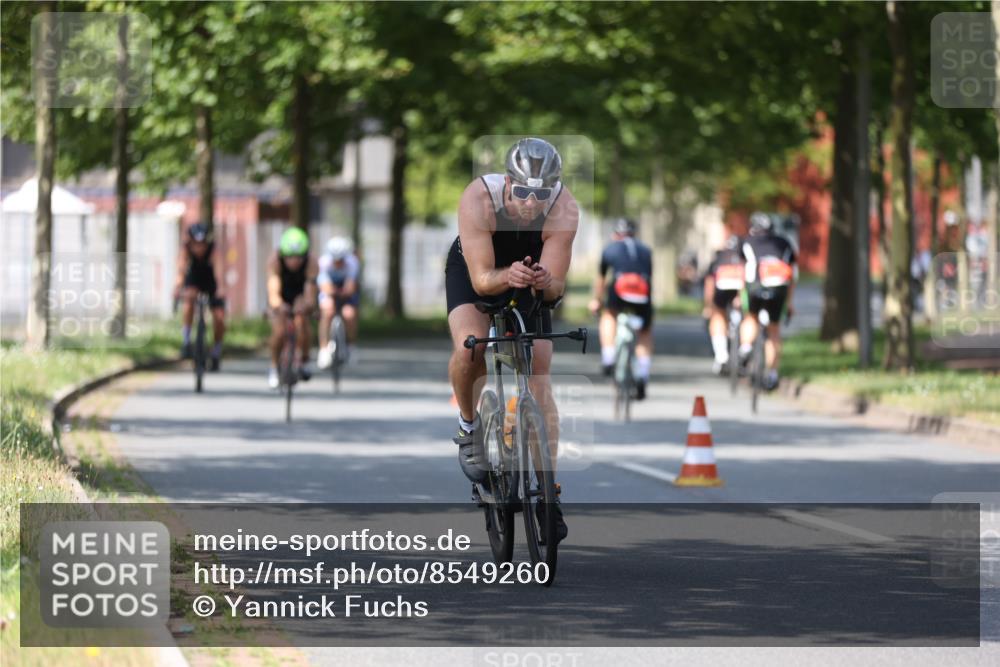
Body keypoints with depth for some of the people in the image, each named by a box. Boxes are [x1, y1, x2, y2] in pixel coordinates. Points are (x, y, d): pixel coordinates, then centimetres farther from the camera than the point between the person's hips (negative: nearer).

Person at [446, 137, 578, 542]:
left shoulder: (564, 210, -31)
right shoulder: (479, 199, -36)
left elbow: (556, 287, -29)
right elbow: (482, 280, -36)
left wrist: (545, 282, -52)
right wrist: (508, 277, -57)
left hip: (533, 282, 2)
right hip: (473, 270, -2)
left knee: (540, 379, -7)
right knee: (470, 347, -30)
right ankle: (468, 424, 0)